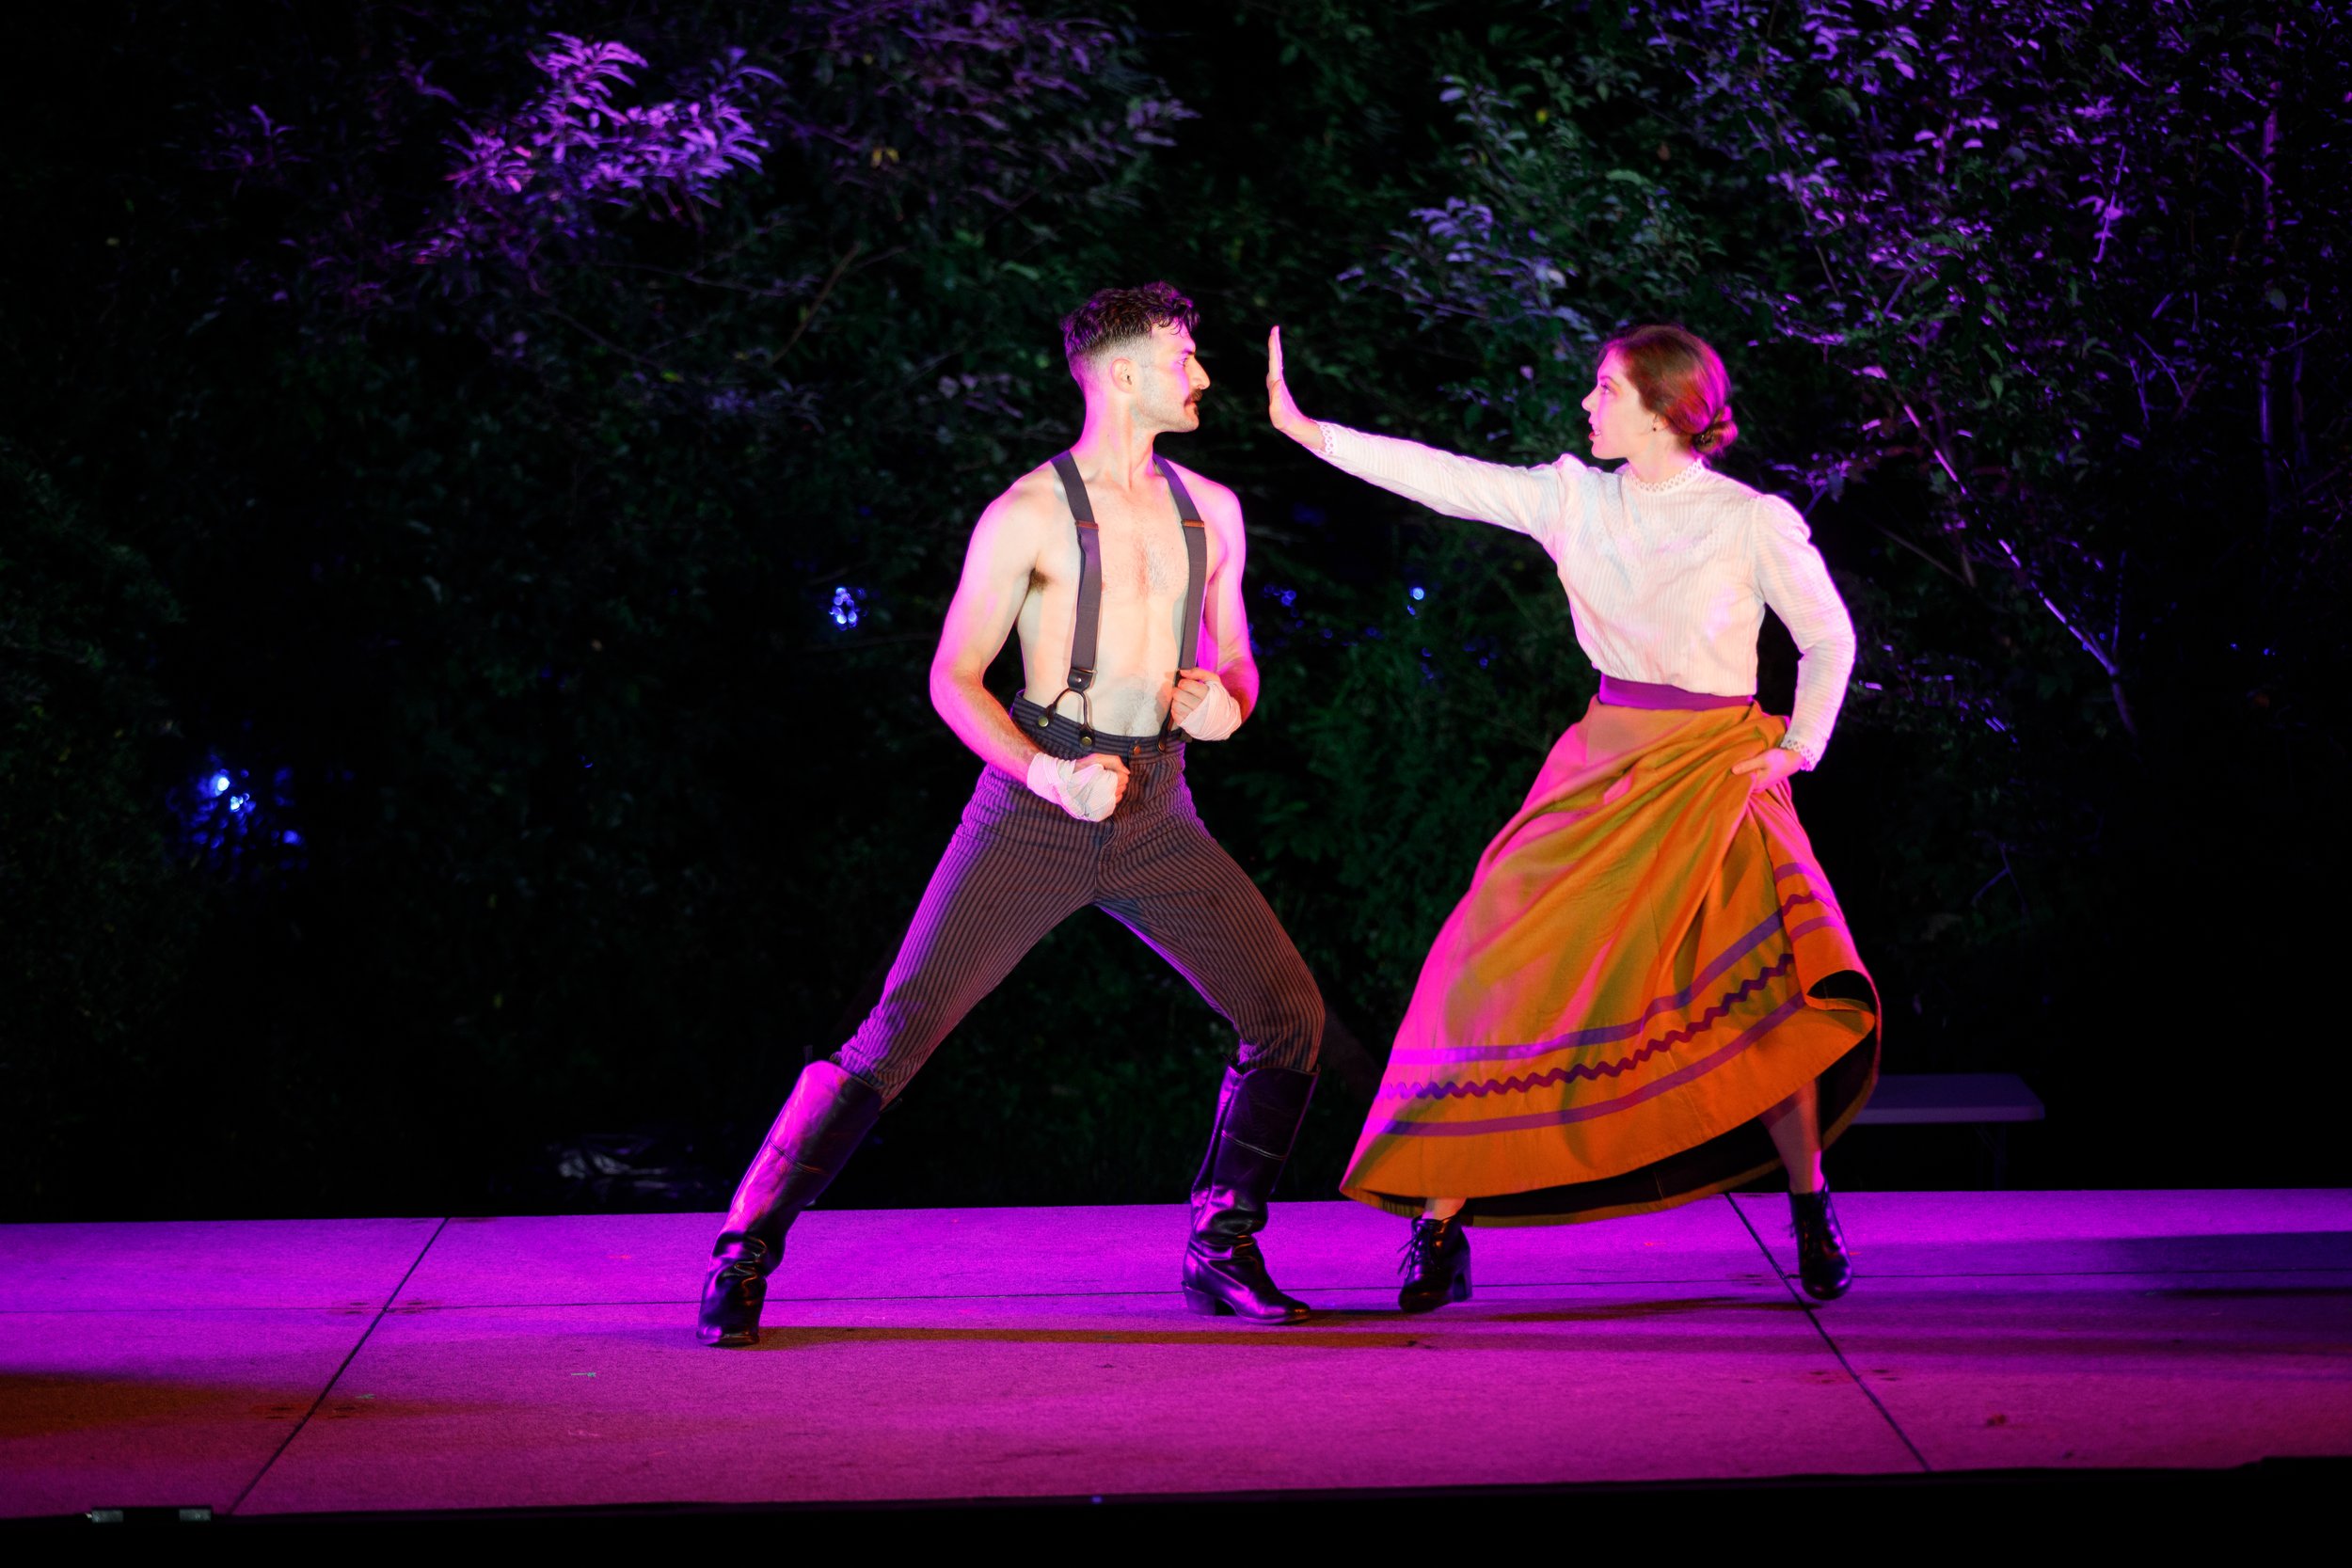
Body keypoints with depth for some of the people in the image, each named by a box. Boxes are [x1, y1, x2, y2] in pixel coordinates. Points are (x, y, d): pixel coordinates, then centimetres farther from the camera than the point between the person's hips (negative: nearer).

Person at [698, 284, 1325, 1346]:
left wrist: (1227, 704, -4)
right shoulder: (1029, 514, -6)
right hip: (1033, 810, -5)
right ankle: (744, 1251, -7)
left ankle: (1220, 1255, 11)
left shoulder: (1209, 511, 12)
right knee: (902, 1024, -13)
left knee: (1288, 1012, -3)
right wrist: (1051, 776, -21)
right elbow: (953, 679, -6)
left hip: (1155, 818, 5)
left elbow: (1237, 664, 21)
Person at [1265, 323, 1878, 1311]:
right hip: (1605, 773, 3)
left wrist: (1796, 749, -3)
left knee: (1768, 987, -18)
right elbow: (1444, 480, 1)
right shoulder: (1574, 499, 3)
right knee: (1505, 976, -6)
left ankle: (1810, 1211, 2)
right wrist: (1303, 428, -2)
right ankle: (1440, 1220, 2)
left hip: (1716, 775, -3)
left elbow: (1829, 641, 5)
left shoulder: (1753, 522, -6)